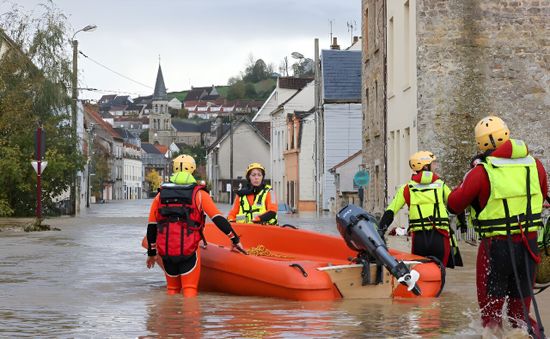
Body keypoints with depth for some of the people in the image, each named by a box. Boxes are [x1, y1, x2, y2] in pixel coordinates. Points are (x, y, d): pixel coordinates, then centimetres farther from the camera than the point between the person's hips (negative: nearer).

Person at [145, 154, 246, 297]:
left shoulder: (160, 195, 11)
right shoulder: (199, 194, 2)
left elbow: (151, 227, 14)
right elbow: (219, 219, -2)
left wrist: (151, 253, 24)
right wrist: (235, 239, 6)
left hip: (165, 252, 3)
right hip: (188, 252, -3)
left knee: (172, 289, 17)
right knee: (190, 290, 1)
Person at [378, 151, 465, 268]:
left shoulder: (407, 189, 9)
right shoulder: (440, 185, 10)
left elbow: (390, 211, 3)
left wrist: (380, 230, 5)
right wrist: (463, 222, 33)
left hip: (419, 238, 1)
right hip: (440, 237, -1)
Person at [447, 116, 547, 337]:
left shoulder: (482, 171, -12)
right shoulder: (535, 165, 1)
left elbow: (454, 204, -2)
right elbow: (542, 195, 19)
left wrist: (470, 176, 9)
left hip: (496, 246, -4)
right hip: (529, 243, 4)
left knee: (491, 309, 10)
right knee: (519, 309, 15)